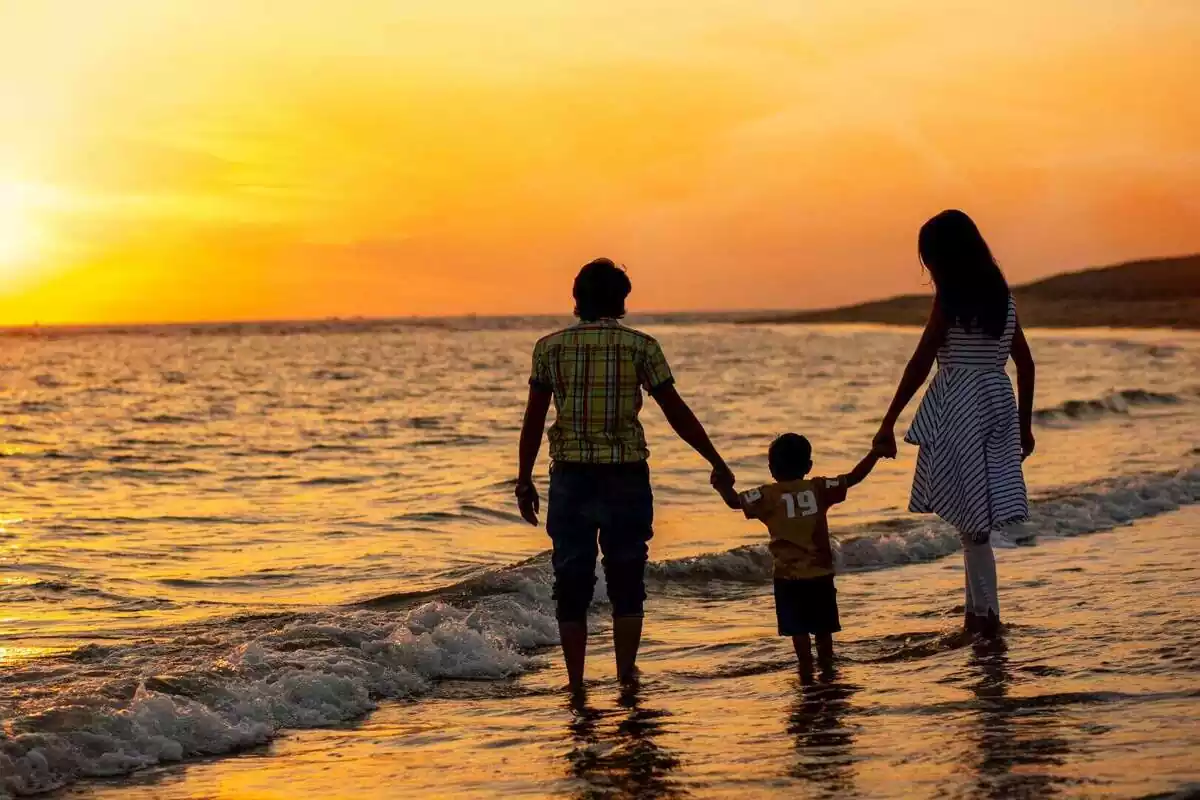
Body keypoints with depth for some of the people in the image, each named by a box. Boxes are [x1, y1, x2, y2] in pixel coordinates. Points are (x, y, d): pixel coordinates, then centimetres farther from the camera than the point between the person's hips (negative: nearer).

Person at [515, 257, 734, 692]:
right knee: (626, 582, 11)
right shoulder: (640, 346, -2)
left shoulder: (550, 347, 2)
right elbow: (677, 413, -2)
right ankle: (626, 678, 13)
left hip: (571, 476, 1)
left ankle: (576, 684, 10)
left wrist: (524, 480, 9)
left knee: (571, 584, 8)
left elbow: (533, 419, 2)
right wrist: (717, 463, 7)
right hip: (626, 476, -1)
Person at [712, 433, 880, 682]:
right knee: (822, 626, 15)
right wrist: (875, 453, 11)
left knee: (798, 628, 4)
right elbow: (853, 478, 3)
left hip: (788, 576, -3)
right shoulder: (819, 488, 0)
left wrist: (722, 485, 2)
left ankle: (806, 670, 1)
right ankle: (827, 667, 20)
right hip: (821, 572, 3)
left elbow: (736, 502, -15)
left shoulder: (767, 496, -7)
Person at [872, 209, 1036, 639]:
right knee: (976, 514, 12)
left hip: (958, 406, -7)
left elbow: (921, 362, -13)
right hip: (998, 405, 7)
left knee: (971, 516, -2)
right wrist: (1024, 425, 22)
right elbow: (1025, 364, 15)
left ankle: (987, 614, 1)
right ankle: (976, 611, 15)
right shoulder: (1001, 295, 11)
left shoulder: (952, 297, -9)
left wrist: (888, 423, -11)